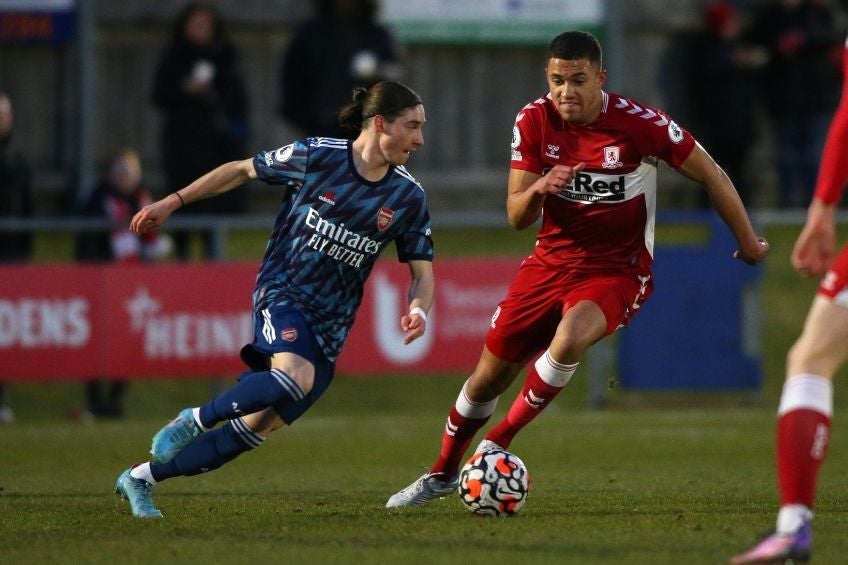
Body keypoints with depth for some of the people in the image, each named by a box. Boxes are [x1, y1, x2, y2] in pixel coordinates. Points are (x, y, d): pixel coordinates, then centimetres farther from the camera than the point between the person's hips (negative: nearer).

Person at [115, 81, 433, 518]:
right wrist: (172, 202, 5)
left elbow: (422, 272, 6)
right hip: (283, 291, -4)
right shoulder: (317, 156, -8)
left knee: (255, 427, -1)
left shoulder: (408, 198, 1)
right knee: (296, 378, -36)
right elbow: (241, 170, 5)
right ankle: (195, 420, -13)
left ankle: (140, 479, 16)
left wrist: (418, 310, -17)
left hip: (329, 327, 4)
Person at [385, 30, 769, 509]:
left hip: (616, 271, -4)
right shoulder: (534, 122, -7)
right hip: (550, 264, 4)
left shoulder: (638, 123, -18)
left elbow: (711, 175, -7)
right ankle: (443, 473, 32)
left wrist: (748, 240, 0)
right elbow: (517, 217, -4)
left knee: (570, 339, -35)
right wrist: (537, 190, -26)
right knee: (490, 375, 7)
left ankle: (498, 443, -16)